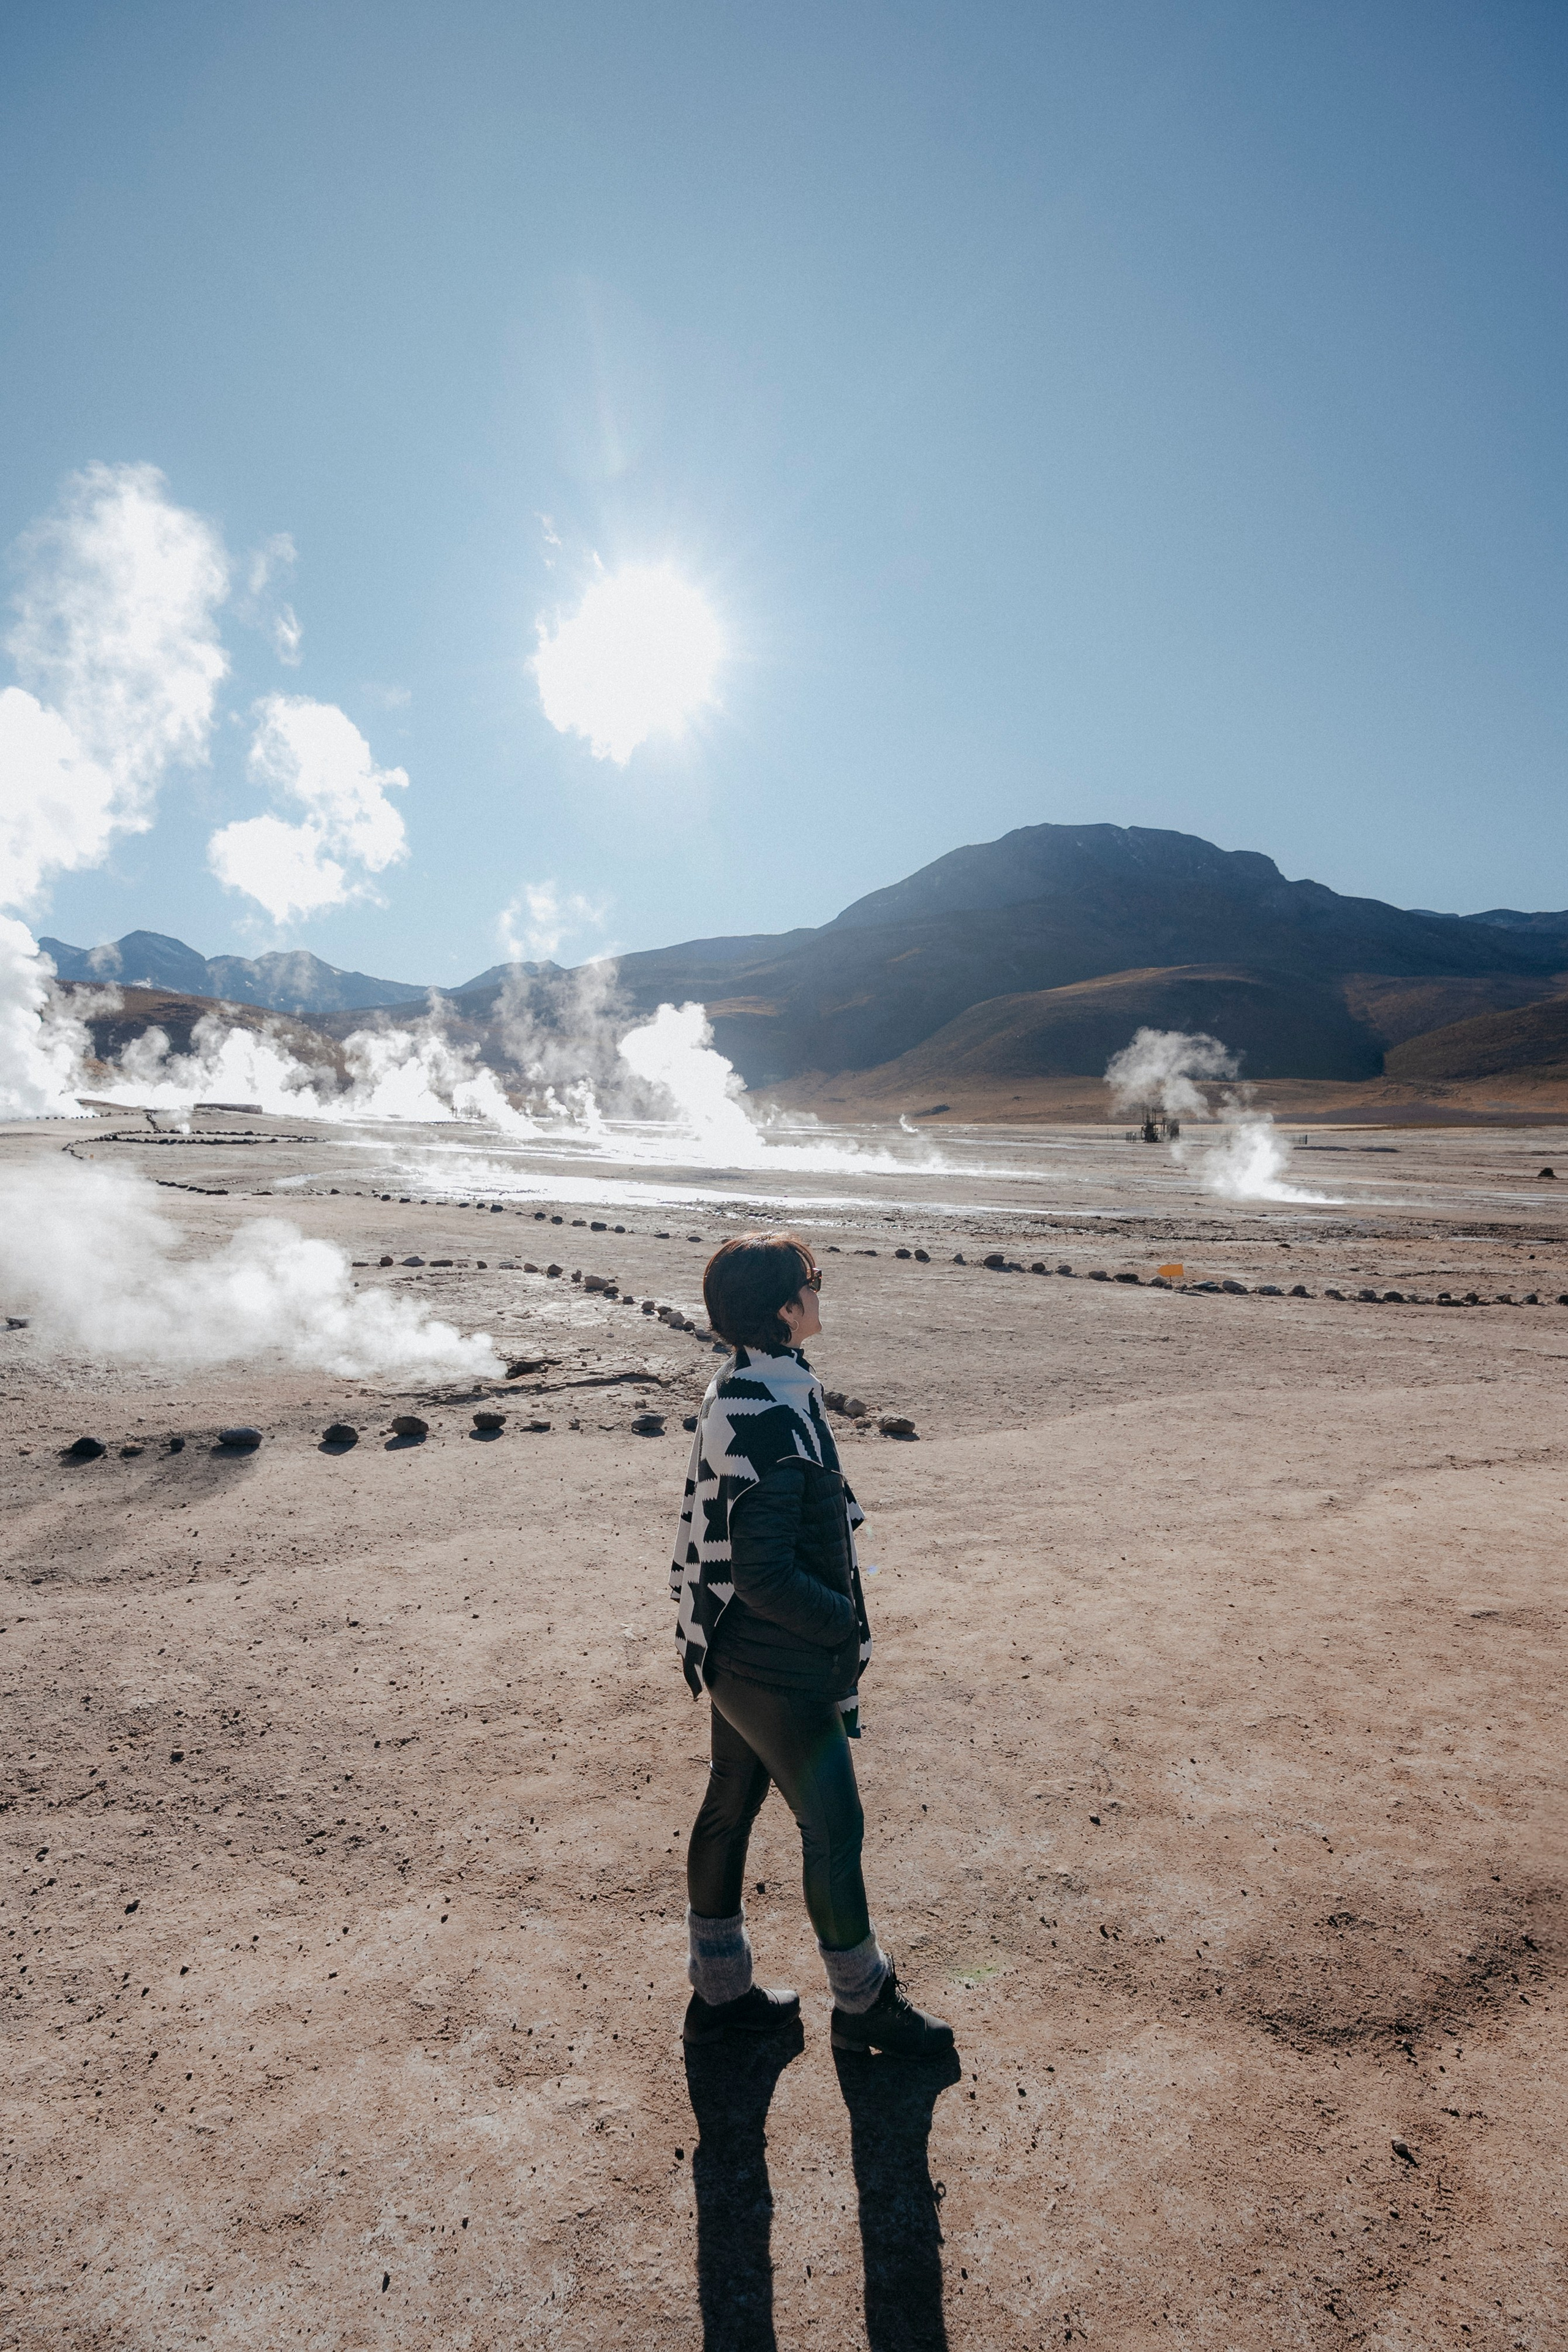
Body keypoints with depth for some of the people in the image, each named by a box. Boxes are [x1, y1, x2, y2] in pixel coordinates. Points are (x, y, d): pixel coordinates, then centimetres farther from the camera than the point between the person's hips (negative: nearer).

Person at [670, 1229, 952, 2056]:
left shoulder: (738, 1392, 1)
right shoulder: (771, 1422, -30)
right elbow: (764, 1575, -29)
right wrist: (846, 1624, -14)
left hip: (738, 1655, 9)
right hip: (780, 1670, -9)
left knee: (729, 1809, 21)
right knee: (834, 1828, 10)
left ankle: (718, 1991, 40)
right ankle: (864, 2002, 33)